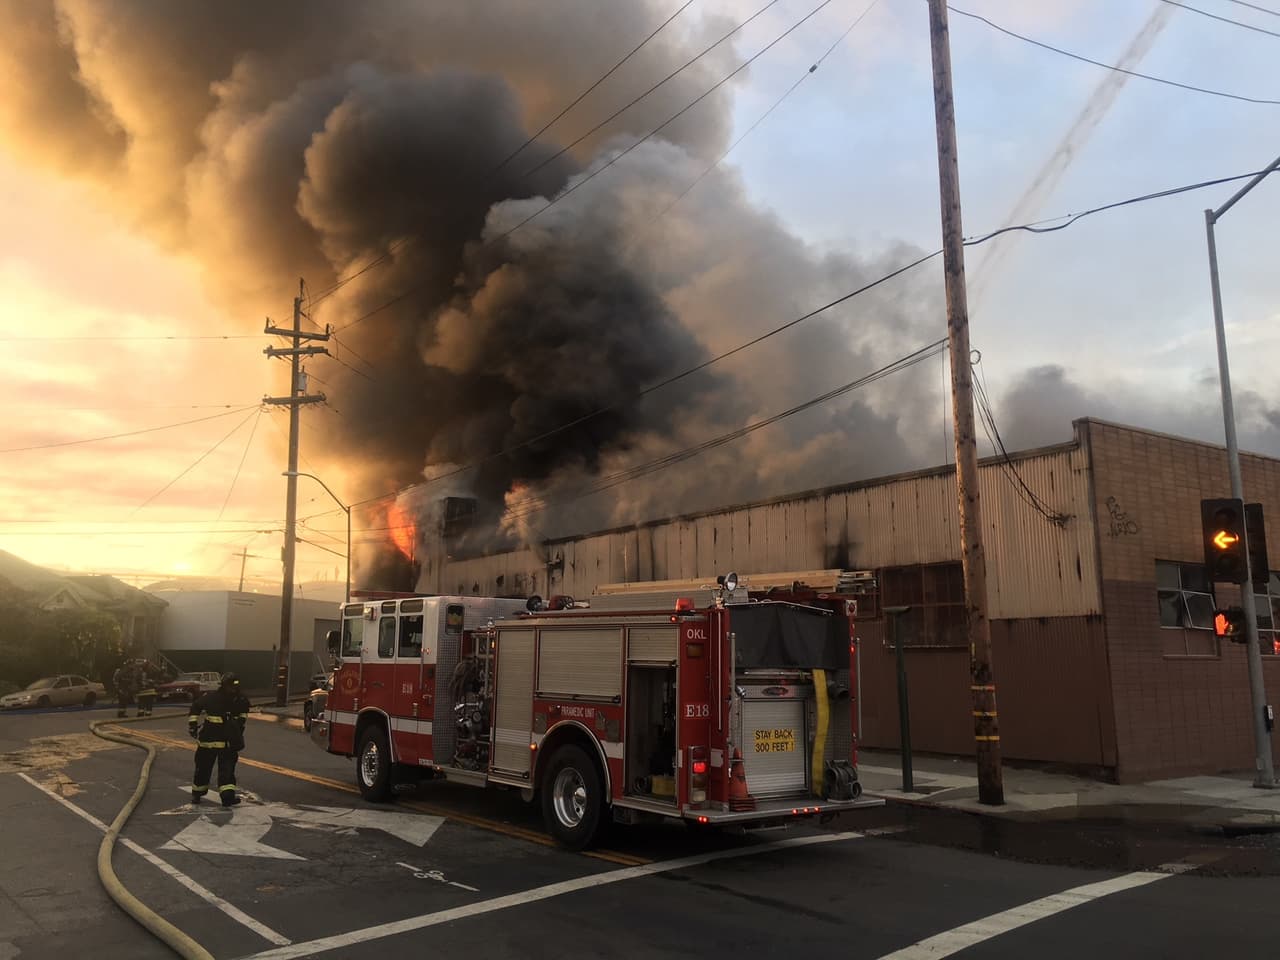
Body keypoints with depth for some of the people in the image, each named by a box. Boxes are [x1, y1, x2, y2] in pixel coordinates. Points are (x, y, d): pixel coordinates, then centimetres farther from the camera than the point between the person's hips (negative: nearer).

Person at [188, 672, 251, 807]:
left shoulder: (240, 700, -5)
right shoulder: (210, 698, -15)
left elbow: (244, 710, 15)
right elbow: (195, 707, -2)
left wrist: (241, 722, 8)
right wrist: (192, 725, -2)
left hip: (229, 740, 2)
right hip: (208, 739, -2)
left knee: (228, 768, -4)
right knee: (203, 767, 8)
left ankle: (227, 796, -2)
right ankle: (197, 793, 19)